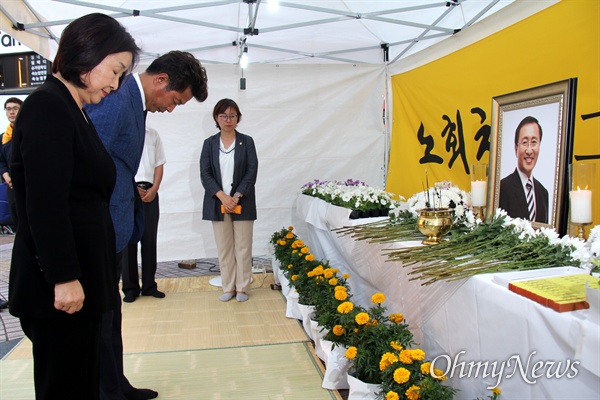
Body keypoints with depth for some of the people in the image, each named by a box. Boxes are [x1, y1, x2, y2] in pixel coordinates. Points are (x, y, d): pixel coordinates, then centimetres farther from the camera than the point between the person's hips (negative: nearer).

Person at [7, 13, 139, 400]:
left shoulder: (74, 112, 16)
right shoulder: (47, 107, -12)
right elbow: (45, 204, -19)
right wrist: (63, 277, -19)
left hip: (82, 272, 9)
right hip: (60, 281, -9)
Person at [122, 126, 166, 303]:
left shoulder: (153, 134, 12)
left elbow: (159, 165, 9)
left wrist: (154, 189, -4)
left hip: (150, 193, 3)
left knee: (149, 240, 5)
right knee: (128, 241, 2)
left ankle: (149, 285, 13)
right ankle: (130, 287, 10)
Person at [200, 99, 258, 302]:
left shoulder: (246, 142, 3)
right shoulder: (209, 143, 7)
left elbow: (252, 171, -4)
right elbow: (205, 173, -1)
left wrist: (236, 197, -14)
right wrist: (222, 196, -14)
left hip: (242, 203, -1)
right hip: (218, 203, 2)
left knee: (243, 247, 3)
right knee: (224, 248, 7)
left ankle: (242, 287, 15)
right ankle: (228, 287, 18)